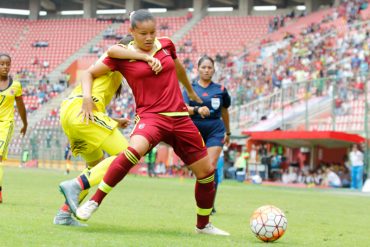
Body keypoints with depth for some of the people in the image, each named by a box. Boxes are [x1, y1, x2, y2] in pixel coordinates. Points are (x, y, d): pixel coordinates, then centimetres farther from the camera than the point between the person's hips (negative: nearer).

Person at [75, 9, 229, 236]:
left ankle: (203, 225, 28)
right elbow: (89, 73, 6)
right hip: (151, 116, -5)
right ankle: (94, 201, -25)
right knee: (134, 150, -37)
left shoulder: (166, 45, 8)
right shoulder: (122, 55, -2)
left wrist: (191, 91, 44)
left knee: (207, 171, 6)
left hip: (180, 117, 5)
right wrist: (87, 97, -13)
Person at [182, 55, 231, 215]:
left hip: (215, 130, -1)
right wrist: (197, 109, -34)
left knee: (211, 166, -14)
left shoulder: (220, 89, 6)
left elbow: (224, 112, 19)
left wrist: (228, 133, 26)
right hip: (195, 130, 1)